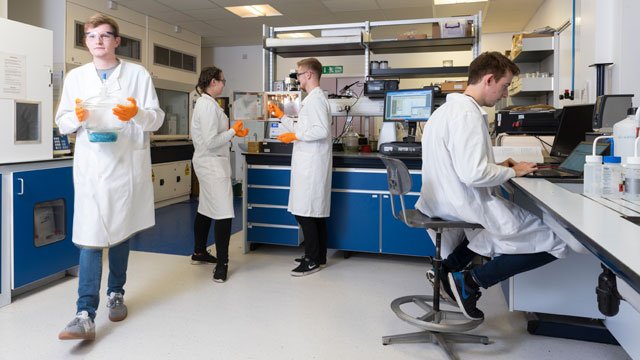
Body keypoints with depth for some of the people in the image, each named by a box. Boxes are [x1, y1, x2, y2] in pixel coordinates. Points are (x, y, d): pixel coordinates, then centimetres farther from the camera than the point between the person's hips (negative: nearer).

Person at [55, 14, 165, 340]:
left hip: (126, 164, 0)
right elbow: (62, 121, 10)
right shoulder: (75, 77, 11)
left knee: (120, 232, 12)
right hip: (91, 167, 0)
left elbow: (157, 118, 1)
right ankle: (85, 315, -6)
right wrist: (78, 117, -12)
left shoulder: (138, 75, 5)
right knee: (90, 238, -7)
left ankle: (116, 294, 30)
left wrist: (136, 113, -20)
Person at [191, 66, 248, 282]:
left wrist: (232, 132, 10)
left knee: (206, 209, 19)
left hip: (207, 163, 11)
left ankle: (199, 253, 33)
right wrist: (233, 131, -10)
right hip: (213, 163, -11)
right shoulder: (209, 105, -18)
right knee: (224, 214, -11)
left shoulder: (204, 102, 14)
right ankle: (222, 265, -6)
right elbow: (211, 141, -22)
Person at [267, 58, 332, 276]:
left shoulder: (315, 99, -12)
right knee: (316, 212, 13)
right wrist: (281, 116, 23)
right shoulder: (313, 99, 20)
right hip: (310, 164, 10)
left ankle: (313, 260, 0)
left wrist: (295, 136, -16)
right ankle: (319, 256, 21)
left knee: (304, 212, -7)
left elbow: (322, 130, -23)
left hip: (311, 165, -10)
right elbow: (302, 129, 25)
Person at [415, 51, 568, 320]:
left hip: (442, 201, 10)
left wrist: (498, 167, 13)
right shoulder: (468, 114, -19)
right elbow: (473, 174, -27)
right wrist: (512, 172, -10)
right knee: (555, 242, -2)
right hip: (463, 205, -10)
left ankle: (449, 267, 23)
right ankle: (470, 281, -2)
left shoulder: (448, 109, 12)